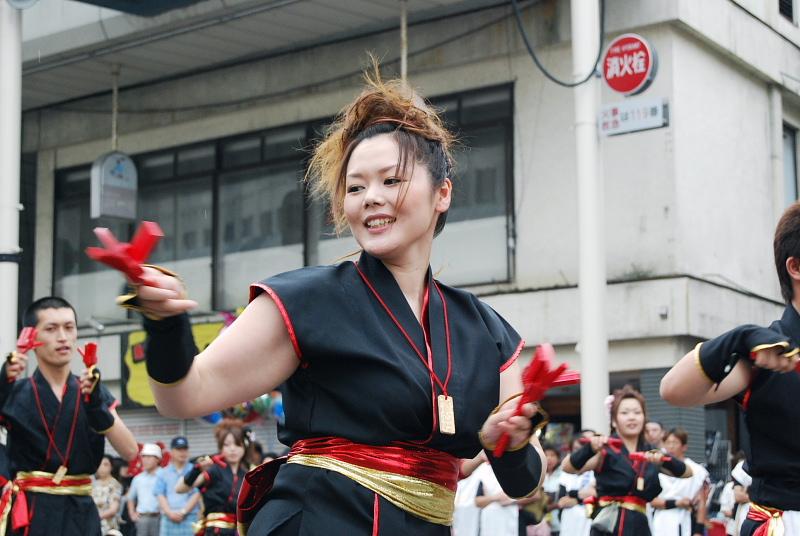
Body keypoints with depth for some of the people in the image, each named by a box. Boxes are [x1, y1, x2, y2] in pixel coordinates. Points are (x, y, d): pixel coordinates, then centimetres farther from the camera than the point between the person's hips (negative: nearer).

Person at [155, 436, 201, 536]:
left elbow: (196, 494, -1)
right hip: (168, 518, 2)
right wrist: (170, 513, -9)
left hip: (189, 518, -2)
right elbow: (160, 496, 6)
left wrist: (183, 512, -11)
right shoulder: (163, 473, 13)